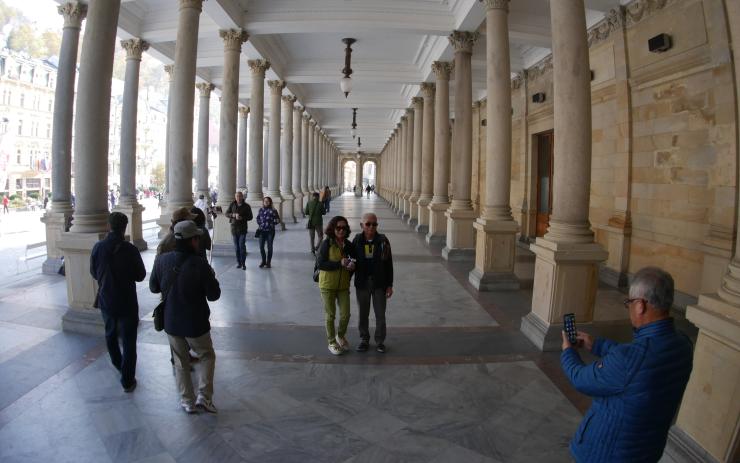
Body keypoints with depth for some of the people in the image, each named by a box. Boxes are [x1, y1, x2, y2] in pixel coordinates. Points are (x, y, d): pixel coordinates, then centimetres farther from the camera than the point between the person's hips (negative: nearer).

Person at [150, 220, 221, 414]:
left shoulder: (161, 260, -9)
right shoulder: (200, 264, -22)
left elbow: (153, 287, 6)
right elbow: (214, 295, -14)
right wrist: (212, 278, 3)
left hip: (171, 323, 4)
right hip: (196, 324, -3)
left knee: (181, 361, 19)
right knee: (207, 356, 19)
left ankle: (187, 401, 26)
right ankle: (204, 396, 11)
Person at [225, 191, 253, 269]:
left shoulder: (246, 206, -1)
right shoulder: (232, 205, 6)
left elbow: (250, 217, 0)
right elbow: (227, 213, 6)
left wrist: (242, 218, -18)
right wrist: (233, 215, -14)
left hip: (242, 228, -3)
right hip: (234, 228, 3)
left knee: (242, 246, -10)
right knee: (236, 246, 7)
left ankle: (243, 263, -5)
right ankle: (238, 262, 16)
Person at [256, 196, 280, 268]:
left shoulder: (273, 210, -3)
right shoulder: (261, 210, 7)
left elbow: (278, 219, 1)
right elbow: (258, 218, 19)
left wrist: (273, 223, -14)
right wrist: (259, 224, 4)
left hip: (270, 231, -3)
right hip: (262, 231, 3)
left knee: (269, 247, 3)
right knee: (261, 247, 2)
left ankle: (268, 262, 14)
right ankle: (263, 261, 21)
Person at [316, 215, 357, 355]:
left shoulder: (348, 245, 2)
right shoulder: (326, 244, -12)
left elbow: (353, 261, 16)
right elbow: (320, 264, -18)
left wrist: (352, 266, -8)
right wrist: (339, 263, -24)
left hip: (343, 285, 4)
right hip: (328, 285, -4)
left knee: (345, 314, 4)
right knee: (331, 315, 7)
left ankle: (340, 336, 32)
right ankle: (332, 342, 24)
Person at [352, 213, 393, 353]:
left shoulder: (383, 241, -7)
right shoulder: (357, 241, -4)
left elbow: (389, 264, -3)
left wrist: (390, 285, -4)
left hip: (379, 283, -1)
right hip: (362, 283, 1)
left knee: (380, 314, 6)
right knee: (363, 313, 13)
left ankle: (380, 341, 22)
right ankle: (364, 339, 29)